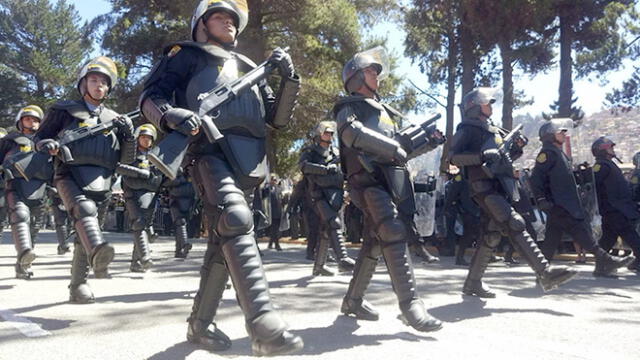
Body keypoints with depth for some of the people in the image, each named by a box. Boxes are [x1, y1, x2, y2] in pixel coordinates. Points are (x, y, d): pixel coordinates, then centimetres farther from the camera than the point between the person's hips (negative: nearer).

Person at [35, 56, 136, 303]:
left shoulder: (114, 119, 19)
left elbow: (126, 159, 17)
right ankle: (97, 251, -59)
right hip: (70, 175, -3)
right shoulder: (65, 110, 13)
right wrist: (51, 146, -8)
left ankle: (78, 286, 14)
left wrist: (128, 134, 0)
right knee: (84, 208, -34)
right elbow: (40, 137, 15)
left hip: (99, 181, 3)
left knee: (83, 234, 5)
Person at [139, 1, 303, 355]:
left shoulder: (248, 67, 31)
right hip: (212, 151, -6)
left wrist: (290, 80, 9)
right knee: (236, 221, -29)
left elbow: (277, 119, 25)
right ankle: (264, 326, -40)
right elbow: (150, 96, 4)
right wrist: (171, 114, -19)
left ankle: (199, 323, 18)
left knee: (223, 241, 6)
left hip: (249, 161, 7)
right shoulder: (187, 55, 17)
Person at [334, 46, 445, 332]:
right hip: (369, 180, -8)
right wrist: (394, 148, -16)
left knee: (374, 244, 10)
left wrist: (427, 141, 13)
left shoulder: (383, 111, 29)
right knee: (394, 235, -22)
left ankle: (353, 300, 22)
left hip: (394, 182, 8)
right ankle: (410, 304, -24)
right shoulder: (349, 106, 5)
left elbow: (401, 149, 30)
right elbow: (354, 133, -18)